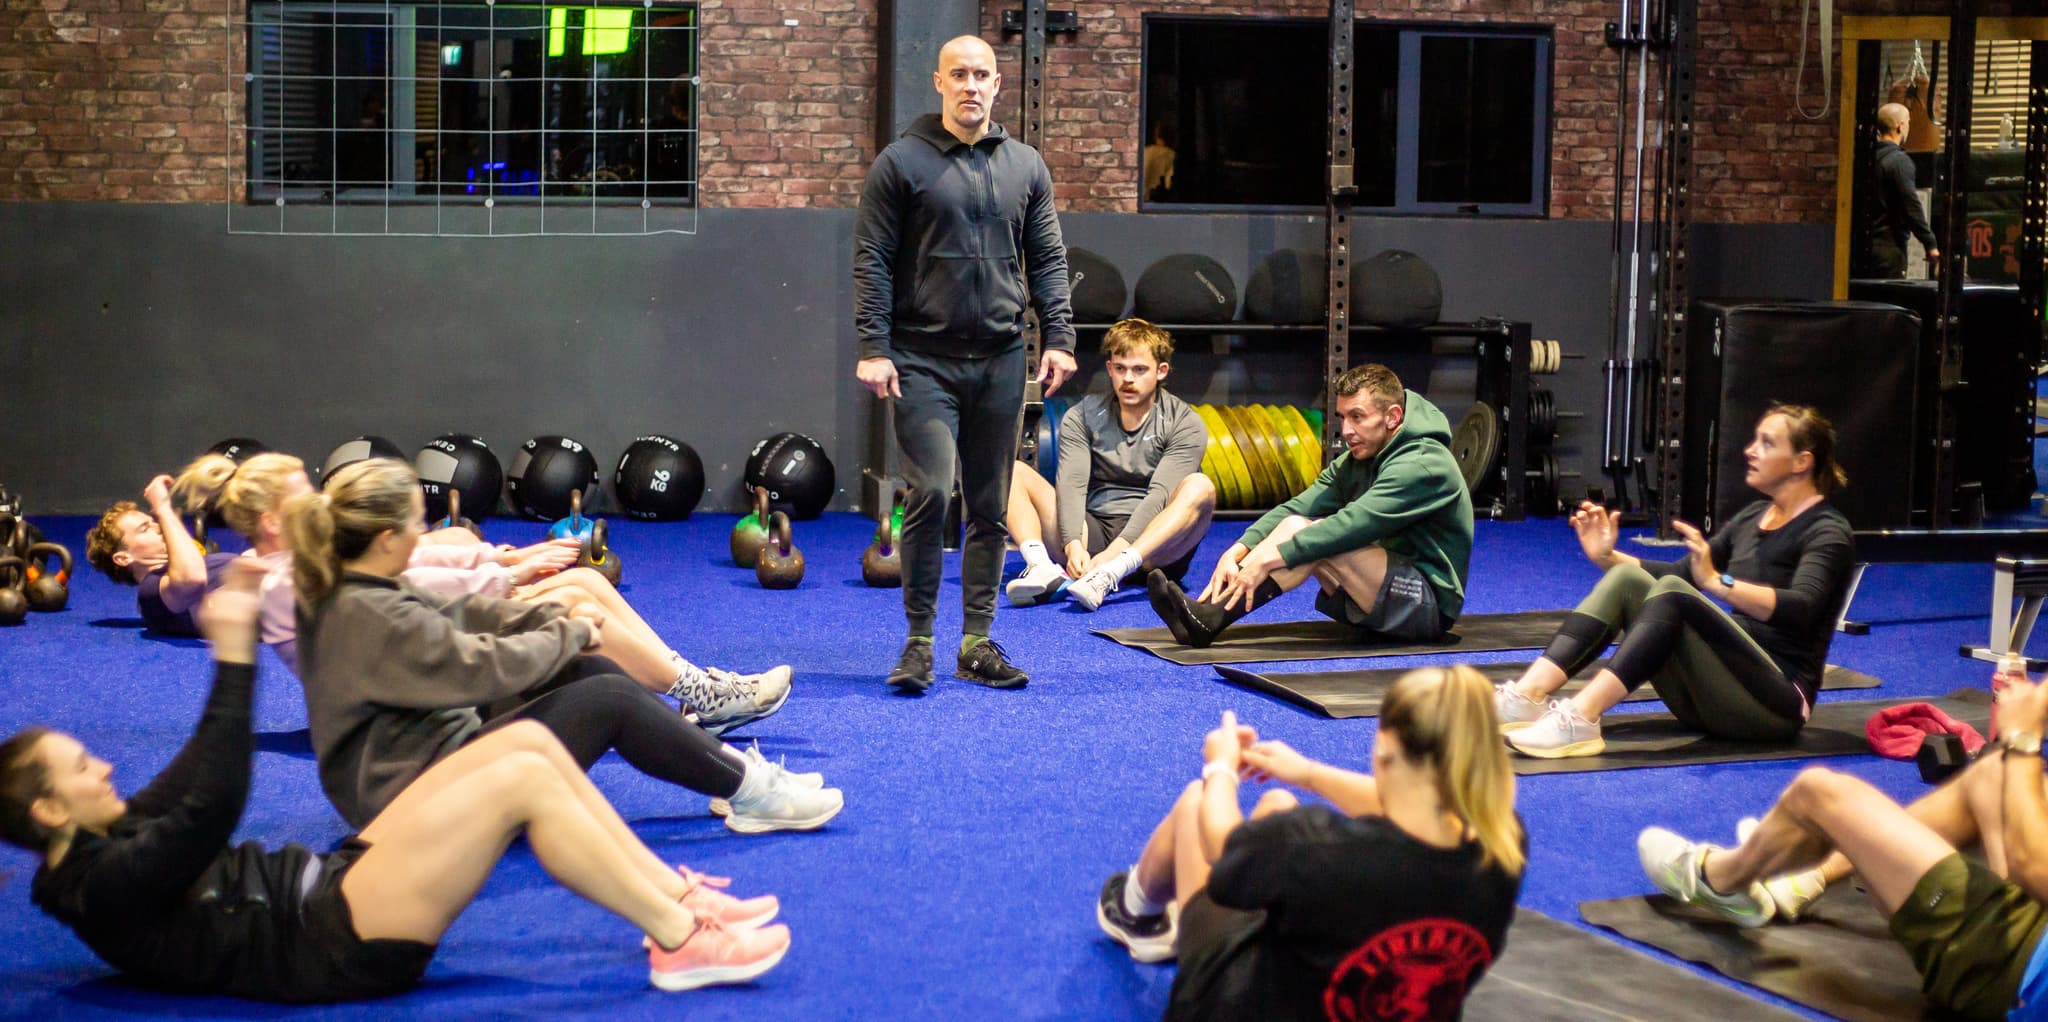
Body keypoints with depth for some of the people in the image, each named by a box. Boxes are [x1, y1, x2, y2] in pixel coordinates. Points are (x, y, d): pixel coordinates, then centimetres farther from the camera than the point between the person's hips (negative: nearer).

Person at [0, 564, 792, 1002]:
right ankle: (681, 942, -15)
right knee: (524, 778, -21)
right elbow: (212, 804, -24)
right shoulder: (103, 885, -13)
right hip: (345, 946, -11)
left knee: (531, 740, -1)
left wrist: (233, 623, 17)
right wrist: (234, 654, -24)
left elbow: (204, 764, 25)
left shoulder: (111, 837, 17)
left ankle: (675, 895, 2)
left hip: (338, 885, 11)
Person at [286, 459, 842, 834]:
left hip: (414, 765, 10)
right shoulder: (372, 616, -24)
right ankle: (749, 790, 3)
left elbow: (455, 614, 11)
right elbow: (483, 665, -23)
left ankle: (729, 764, 11)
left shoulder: (341, 594, 6)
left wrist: (556, 618, -1)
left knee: (590, 672, 9)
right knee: (609, 699, -10)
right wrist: (570, 633, -6)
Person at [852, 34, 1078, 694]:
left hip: (1000, 362, 4)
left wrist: (1059, 338, 3)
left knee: (990, 507, 7)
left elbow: (1048, 260, 13)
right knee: (931, 494, -13)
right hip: (924, 361, -4)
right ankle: (919, 640, -1)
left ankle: (977, 642, 15)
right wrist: (873, 348, -10)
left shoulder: (1025, 167, 11)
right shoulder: (902, 163, 0)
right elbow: (871, 261, -3)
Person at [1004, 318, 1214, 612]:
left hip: (1150, 546, -3)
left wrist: (1116, 553, -28)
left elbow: (1160, 495, -14)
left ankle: (1108, 574, -49)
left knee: (1200, 487, -30)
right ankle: (1042, 568, -36)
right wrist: (1073, 544, -25)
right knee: (1013, 471, -9)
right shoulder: (1083, 416, 10)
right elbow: (1072, 483, -6)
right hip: (1093, 530, 3)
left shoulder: (1185, 423, 0)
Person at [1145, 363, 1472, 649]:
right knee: (1294, 525, -9)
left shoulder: (1424, 465, -18)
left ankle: (1211, 621, -31)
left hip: (1430, 604, -8)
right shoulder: (1358, 460, 10)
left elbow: (1353, 525, -29)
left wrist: (1269, 558, -33)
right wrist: (1237, 552, -18)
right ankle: (1209, 611, -23)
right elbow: (1297, 507, -2)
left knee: (1316, 536, -26)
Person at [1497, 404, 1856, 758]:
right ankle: (1526, 696, -27)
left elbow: (1800, 609, -26)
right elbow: (1679, 573, 21)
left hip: (1776, 703, -7)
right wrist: (1608, 557, 5)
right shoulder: (1753, 517, 17)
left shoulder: (1828, 533, -7)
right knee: (1627, 579, -10)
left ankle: (1580, 719, -41)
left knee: (1673, 593, -29)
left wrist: (1717, 583, -40)